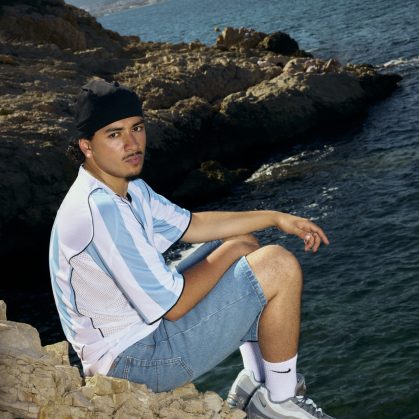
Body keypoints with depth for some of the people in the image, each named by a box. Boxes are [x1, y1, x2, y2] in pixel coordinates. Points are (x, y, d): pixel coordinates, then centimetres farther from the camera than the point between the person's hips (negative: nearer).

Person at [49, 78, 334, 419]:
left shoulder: (126, 186, 3)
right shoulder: (100, 212, -29)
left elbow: (192, 226, 14)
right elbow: (173, 305, -27)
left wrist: (275, 218, 10)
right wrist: (230, 251, -12)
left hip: (141, 323, 10)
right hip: (137, 358, -10)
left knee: (246, 244, 19)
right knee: (279, 266, -14)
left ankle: (255, 382, 21)